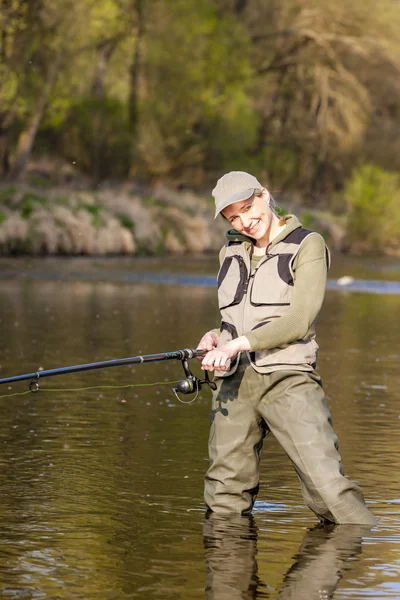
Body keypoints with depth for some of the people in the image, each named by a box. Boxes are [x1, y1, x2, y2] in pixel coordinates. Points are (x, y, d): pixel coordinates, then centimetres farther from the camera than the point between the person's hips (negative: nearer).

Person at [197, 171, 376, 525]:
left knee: (328, 487, -17)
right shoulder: (231, 253, 18)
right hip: (234, 381, 6)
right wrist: (215, 337, 3)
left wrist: (239, 344, -19)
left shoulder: (307, 246, -1)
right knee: (225, 500, 6)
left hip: (288, 379, -6)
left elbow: (299, 321, -11)